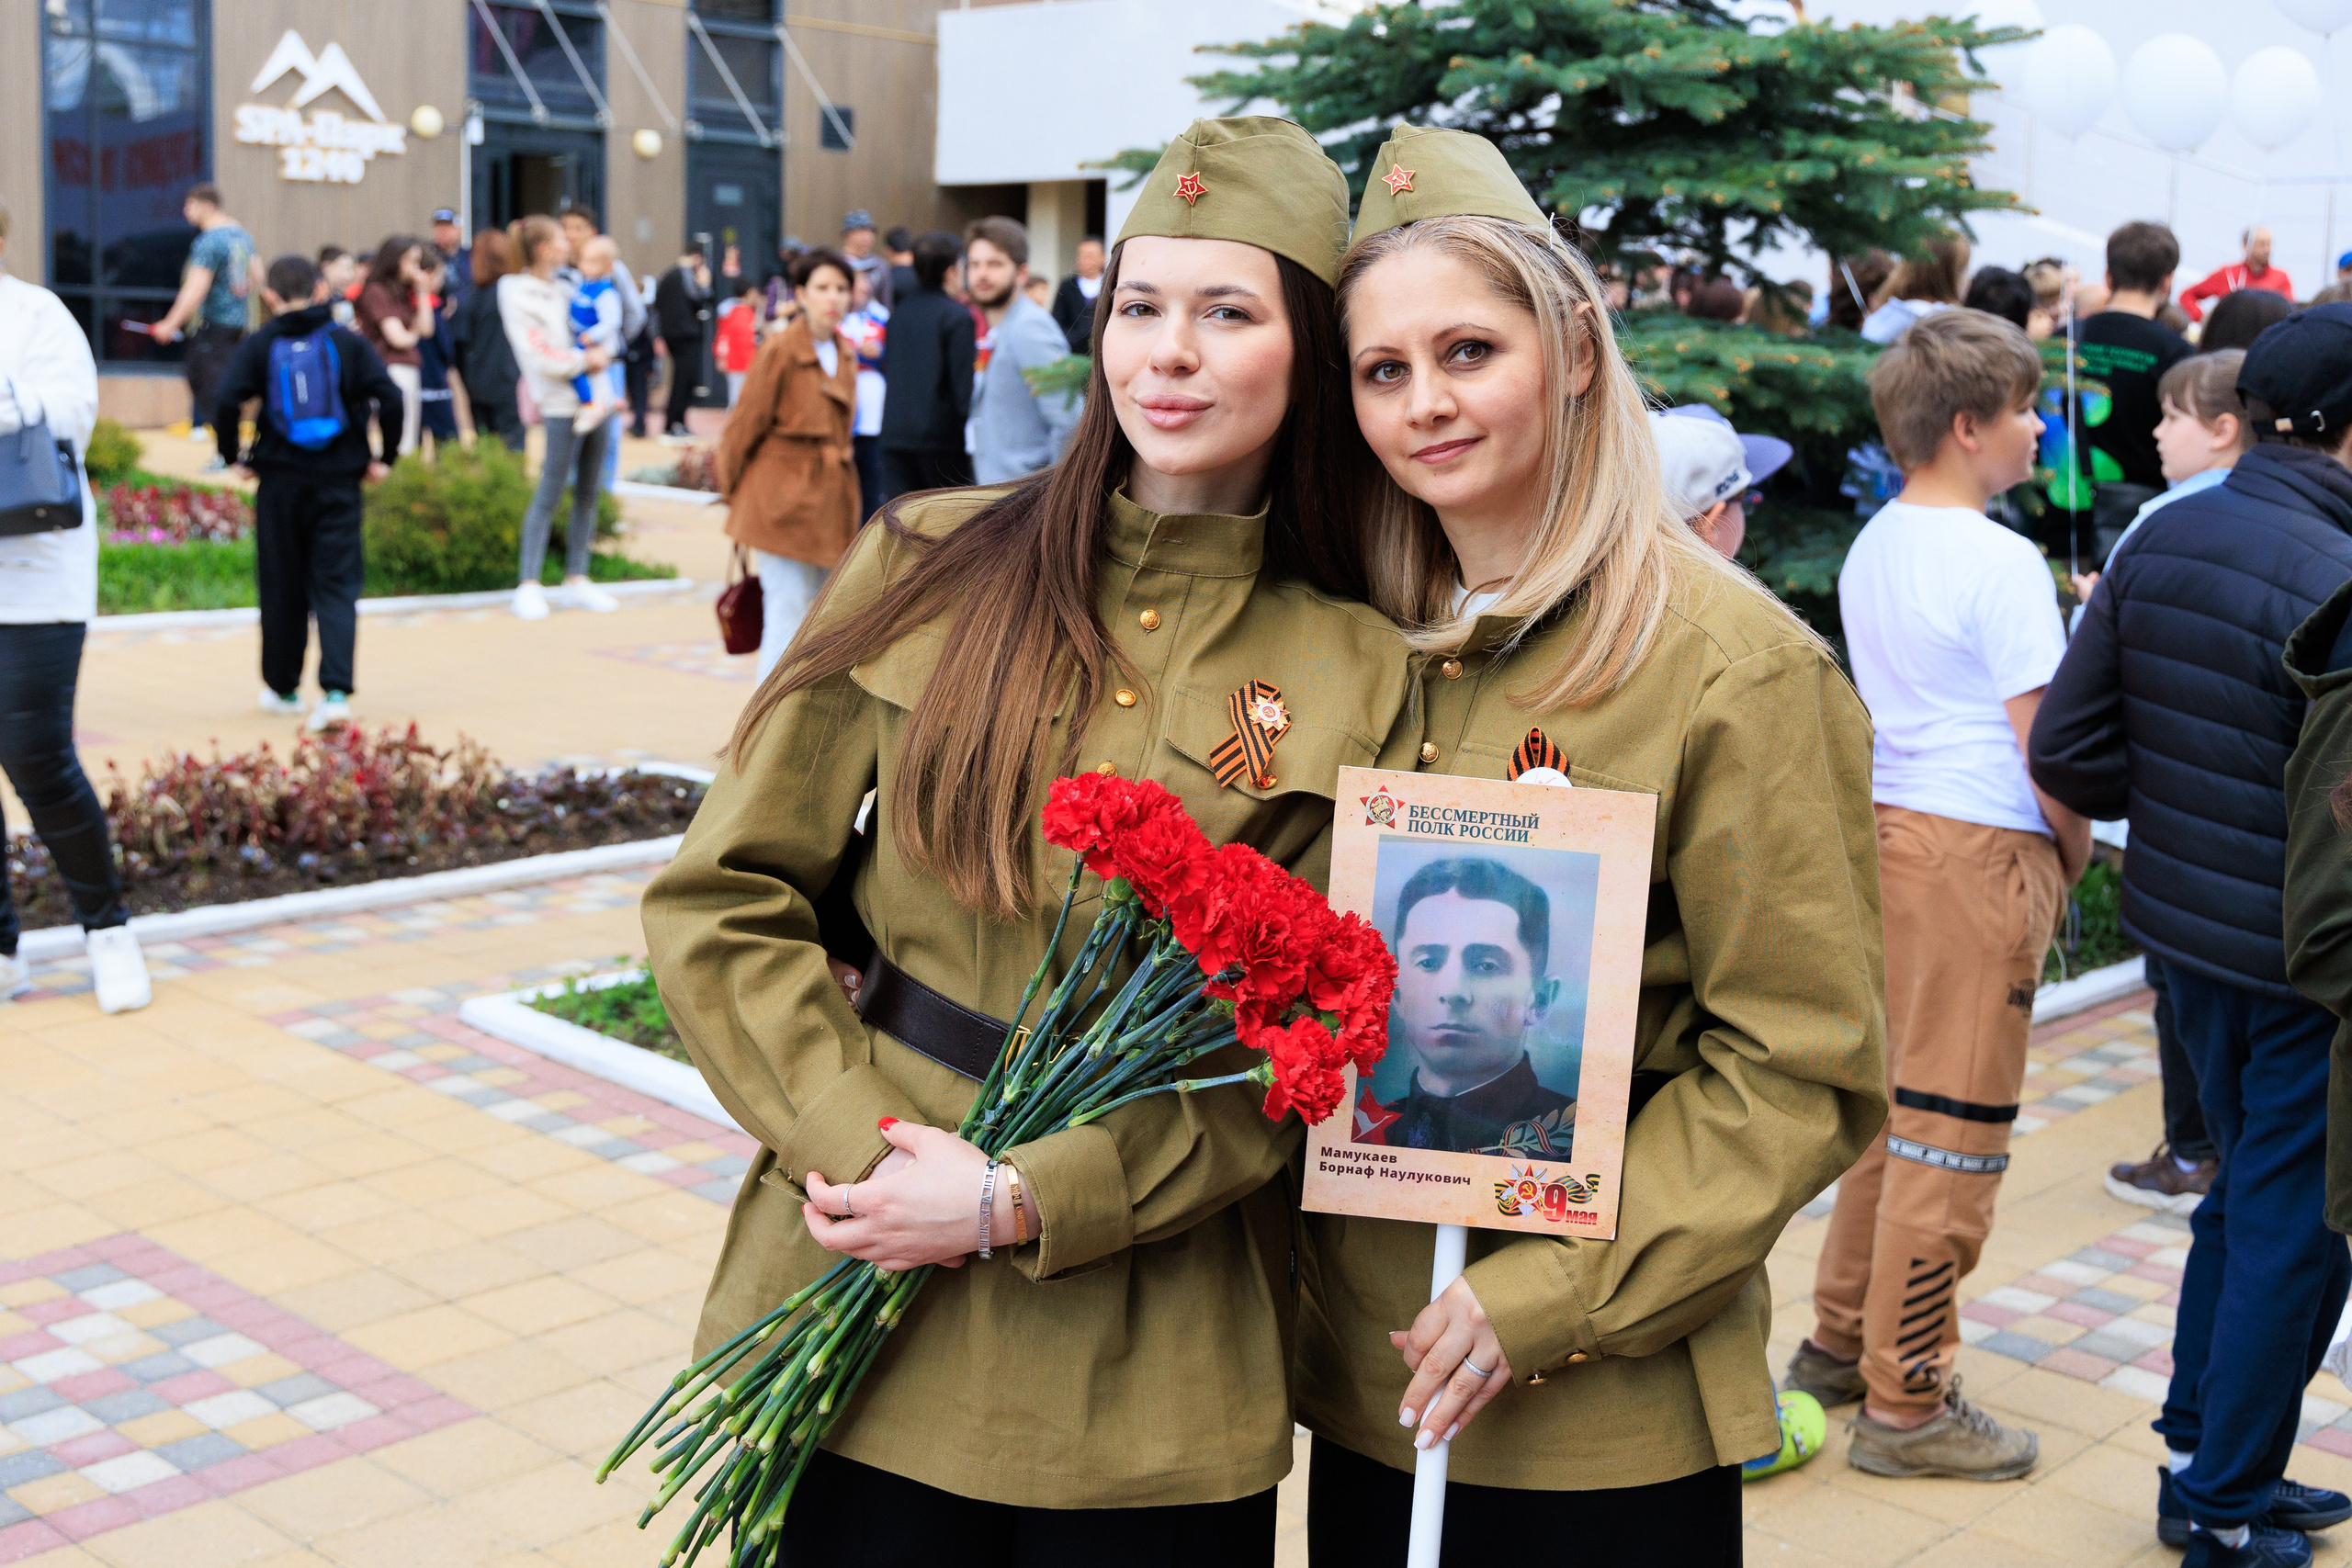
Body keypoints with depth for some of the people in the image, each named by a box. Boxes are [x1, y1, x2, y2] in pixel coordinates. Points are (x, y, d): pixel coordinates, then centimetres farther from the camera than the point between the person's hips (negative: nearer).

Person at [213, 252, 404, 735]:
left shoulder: (262, 344, 0)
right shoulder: (346, 341, 0)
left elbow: (228, 399, -12)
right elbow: (391, 398, -8)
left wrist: (234, 456, 2)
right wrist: (383, 457, 3)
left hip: (279, 480, 1)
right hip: (339, 482, 0)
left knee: (282, 587, 13)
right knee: (337, 586, -1)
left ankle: (282, 687, 25)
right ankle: (336, 691, -16)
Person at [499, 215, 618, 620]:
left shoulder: (563, 290, 17)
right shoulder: (518, 296, -5)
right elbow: (539, 356, -13)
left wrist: (601, 356, 2)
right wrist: (584, 360, -10)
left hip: (594, 400, 8)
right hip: (561, 406, -8)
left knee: (589, 493, 8)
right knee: (549, 493, -8)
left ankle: (577, 579, 14)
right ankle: (528, 584, -4)